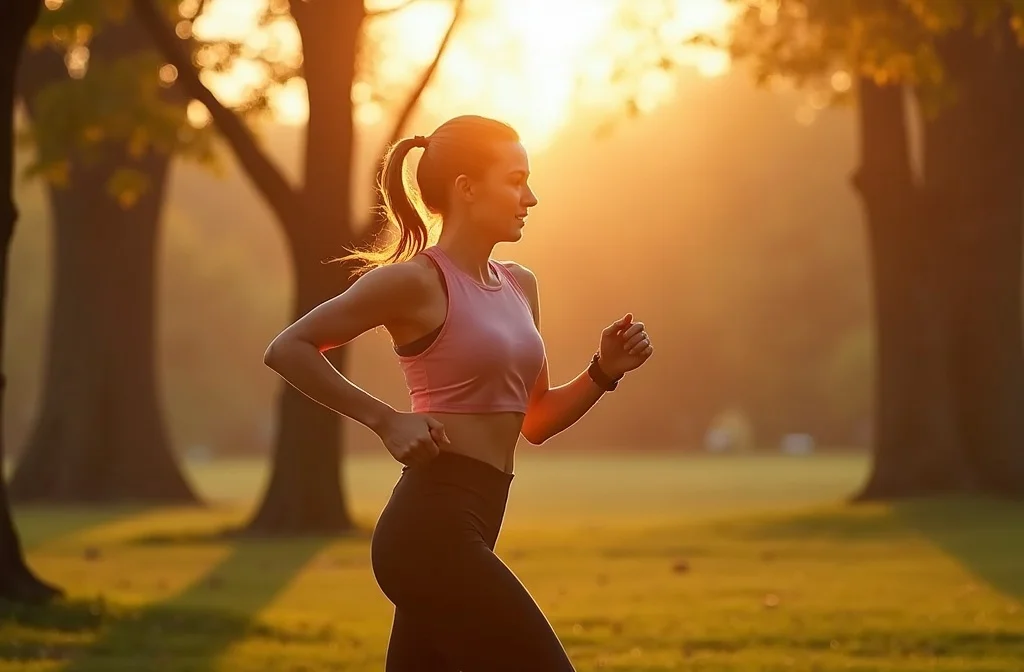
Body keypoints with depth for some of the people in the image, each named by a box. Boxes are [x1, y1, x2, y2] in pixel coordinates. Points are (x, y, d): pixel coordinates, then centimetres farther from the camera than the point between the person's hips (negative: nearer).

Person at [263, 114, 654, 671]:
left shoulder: (519, 286, 16)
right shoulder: (417, 280, -8)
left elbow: (536, 421, 23)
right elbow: (288, 350, -7)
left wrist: (604, 371, 7)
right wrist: (387, 420, -12)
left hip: (459, 534, 9)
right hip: (431, 528, -9)